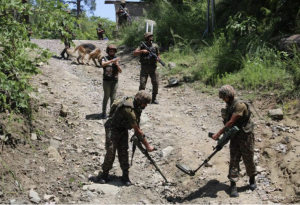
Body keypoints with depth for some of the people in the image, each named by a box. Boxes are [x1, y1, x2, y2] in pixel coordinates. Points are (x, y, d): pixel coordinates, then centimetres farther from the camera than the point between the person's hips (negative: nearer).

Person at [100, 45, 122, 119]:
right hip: (107, 81, -3)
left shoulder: (116, 59, 10)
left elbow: (120, 71, 3)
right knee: (106, 97, -2)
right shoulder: (105, 58, 0)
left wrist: (117, 64, -15)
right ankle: (104, 112, 7)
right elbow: (103, 64, -24)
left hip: (115, 81, 3)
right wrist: (112, 61, -34)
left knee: (113, 97, 5)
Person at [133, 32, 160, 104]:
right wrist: (142, 51, -19)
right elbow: (134, 53, -5)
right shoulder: (142, 46, 3)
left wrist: (158, 58, -10)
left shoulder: (155, 46, 6)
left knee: (155, 83, -2)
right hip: (144, 68, -1)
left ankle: (154, 98, 11)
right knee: (142, 83, -7)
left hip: (153, 67, 2)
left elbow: (158, 55, 13)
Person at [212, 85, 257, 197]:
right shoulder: (229, 106, 7)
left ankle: (252, 179, 32)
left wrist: (219, 133, -21)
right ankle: (233, 186, -1)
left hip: (245, 136, -7)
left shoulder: (240, 105, -21)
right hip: (234, 137, 7)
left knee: (248, 160, 8)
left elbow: (231, 122, -23)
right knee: (234, 160, 0)